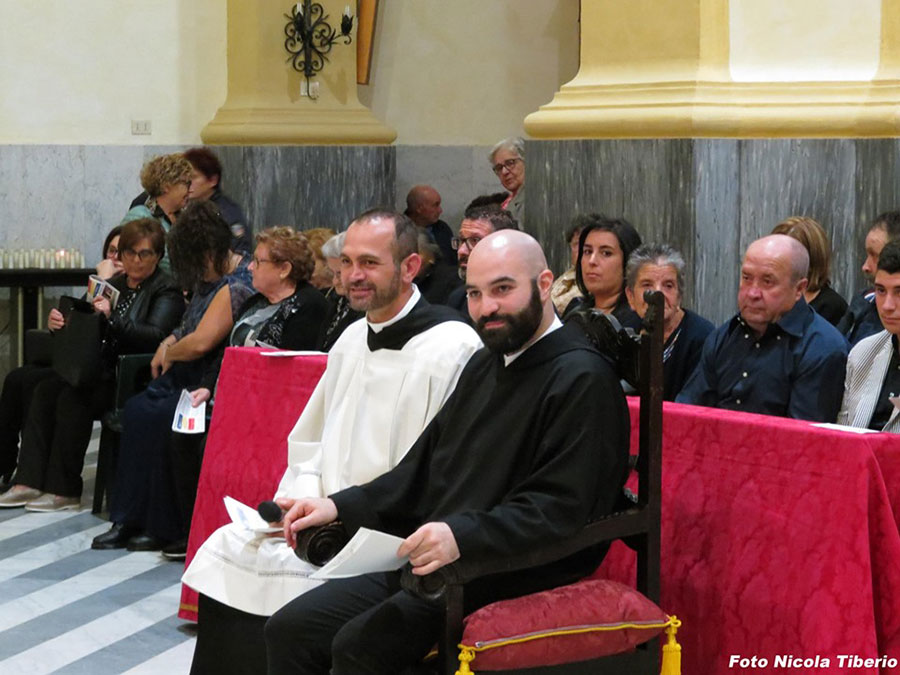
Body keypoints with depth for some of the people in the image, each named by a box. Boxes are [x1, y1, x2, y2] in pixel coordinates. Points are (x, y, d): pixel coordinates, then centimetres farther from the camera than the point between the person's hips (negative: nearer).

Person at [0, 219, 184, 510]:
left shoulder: (166, 290, -1)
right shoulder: (113, 285, 22)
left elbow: (156, 336, -17)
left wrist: (113, 317, -28)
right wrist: (60, 323, -2)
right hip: (99, 370, 7)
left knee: (72, 397, -28)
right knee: (45, 388, -17)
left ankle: (64, 490, -22)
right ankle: (29, 482, -21)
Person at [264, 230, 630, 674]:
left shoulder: (582, 379, -11)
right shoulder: (485, 366, 20)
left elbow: (561, 508, -20)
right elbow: (423, 469, 24)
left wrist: (462, 536, -33)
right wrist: (341, 507, 10)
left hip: (512, 572, -9)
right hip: (432, 559, 9)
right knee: (289, 629, -5)